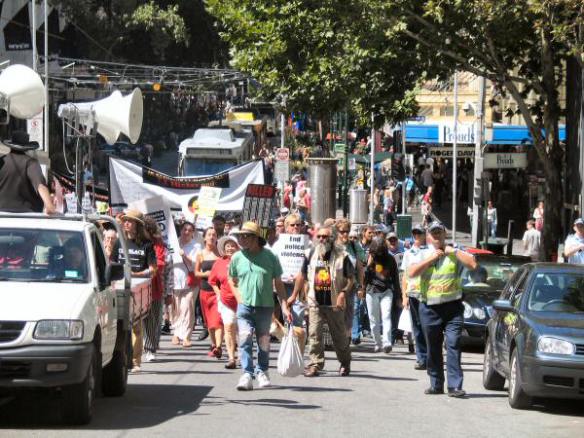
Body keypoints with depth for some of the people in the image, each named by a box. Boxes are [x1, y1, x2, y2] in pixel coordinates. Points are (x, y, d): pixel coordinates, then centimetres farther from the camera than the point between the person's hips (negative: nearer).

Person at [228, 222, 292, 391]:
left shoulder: (270, 257, -1)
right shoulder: (237, 258, 3)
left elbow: (278, 283, 4)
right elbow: (232, 281, 18)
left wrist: (284, 307, 0)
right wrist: (239, 299, 5)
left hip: (265, 307, 0)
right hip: (245, 306, 0)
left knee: (264, 342, 9)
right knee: (245, 339, -13)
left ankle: (262, 372, 27)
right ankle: (247, 374, -13)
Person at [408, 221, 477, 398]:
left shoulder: (455, 253, 7)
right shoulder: (423, 254, 10)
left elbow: (473, 264, -9)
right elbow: (412, 273, -6)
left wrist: (453, 251, -8)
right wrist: (431, 259, -9)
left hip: (452, 306, -2)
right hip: (429, 308, 2)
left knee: (453, 345, -11)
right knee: (433, 348, 7)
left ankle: (455, 386, -14)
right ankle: (436, 384, 17)